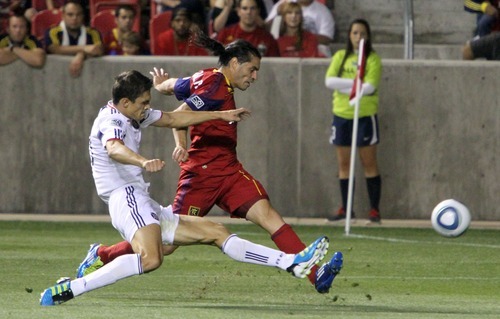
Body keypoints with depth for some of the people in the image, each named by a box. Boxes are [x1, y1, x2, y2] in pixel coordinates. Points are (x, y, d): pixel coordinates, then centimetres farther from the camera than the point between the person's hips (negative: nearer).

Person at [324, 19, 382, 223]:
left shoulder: (372, 59, -3)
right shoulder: (340, 57, 8)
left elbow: (370, 87, -15)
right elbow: (329, 81, -6)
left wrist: (344, 87, -12)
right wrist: (355, 82, -14)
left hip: (365, 115, -4)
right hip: (341, 114, 4)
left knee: (369, 163, -2)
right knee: (344, 164, 6)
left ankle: (374, 210, 0)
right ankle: (345, 209, 12)